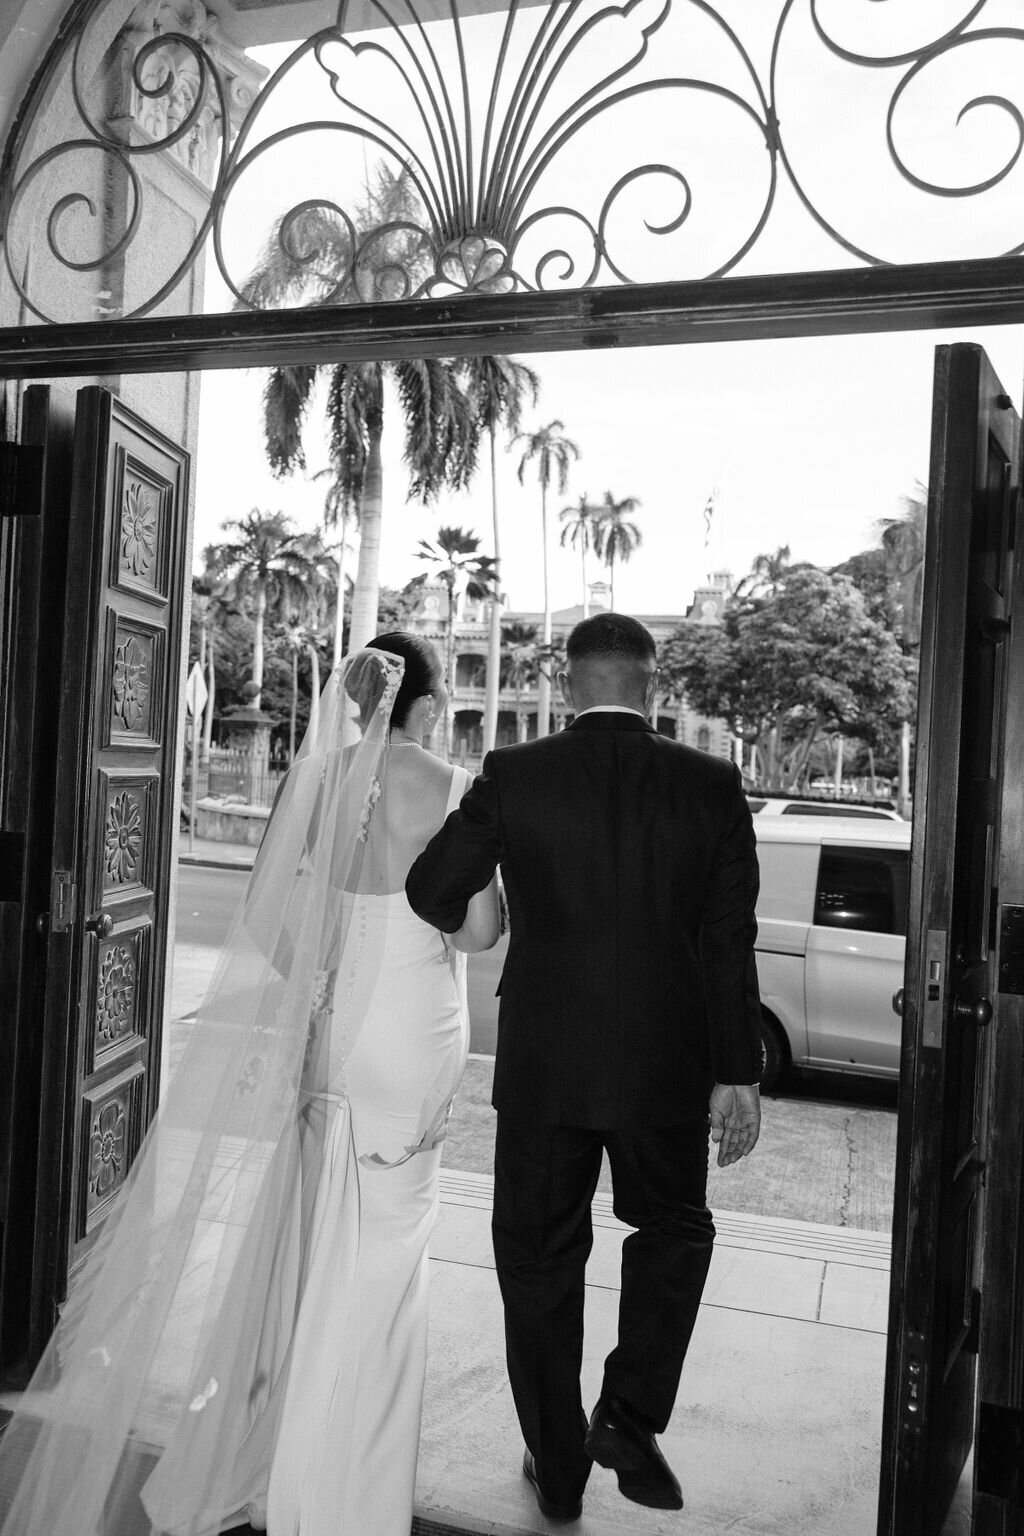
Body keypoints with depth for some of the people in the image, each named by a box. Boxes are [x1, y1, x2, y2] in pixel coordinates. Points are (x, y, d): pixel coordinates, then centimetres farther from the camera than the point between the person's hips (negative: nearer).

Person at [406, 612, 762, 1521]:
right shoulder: (711, 787, -6)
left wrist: (466, 918, 19)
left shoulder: (515, 776, -8)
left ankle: (558, 1472, 28)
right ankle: (630, 1420, 20)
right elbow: (730, 943, -7)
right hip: (666, 1066, 1)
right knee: (672, 1229, 26)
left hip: (543, 1065, 0)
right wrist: (738, 1074, -1)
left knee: (540, 1258, 16)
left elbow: (432, 891, -4)